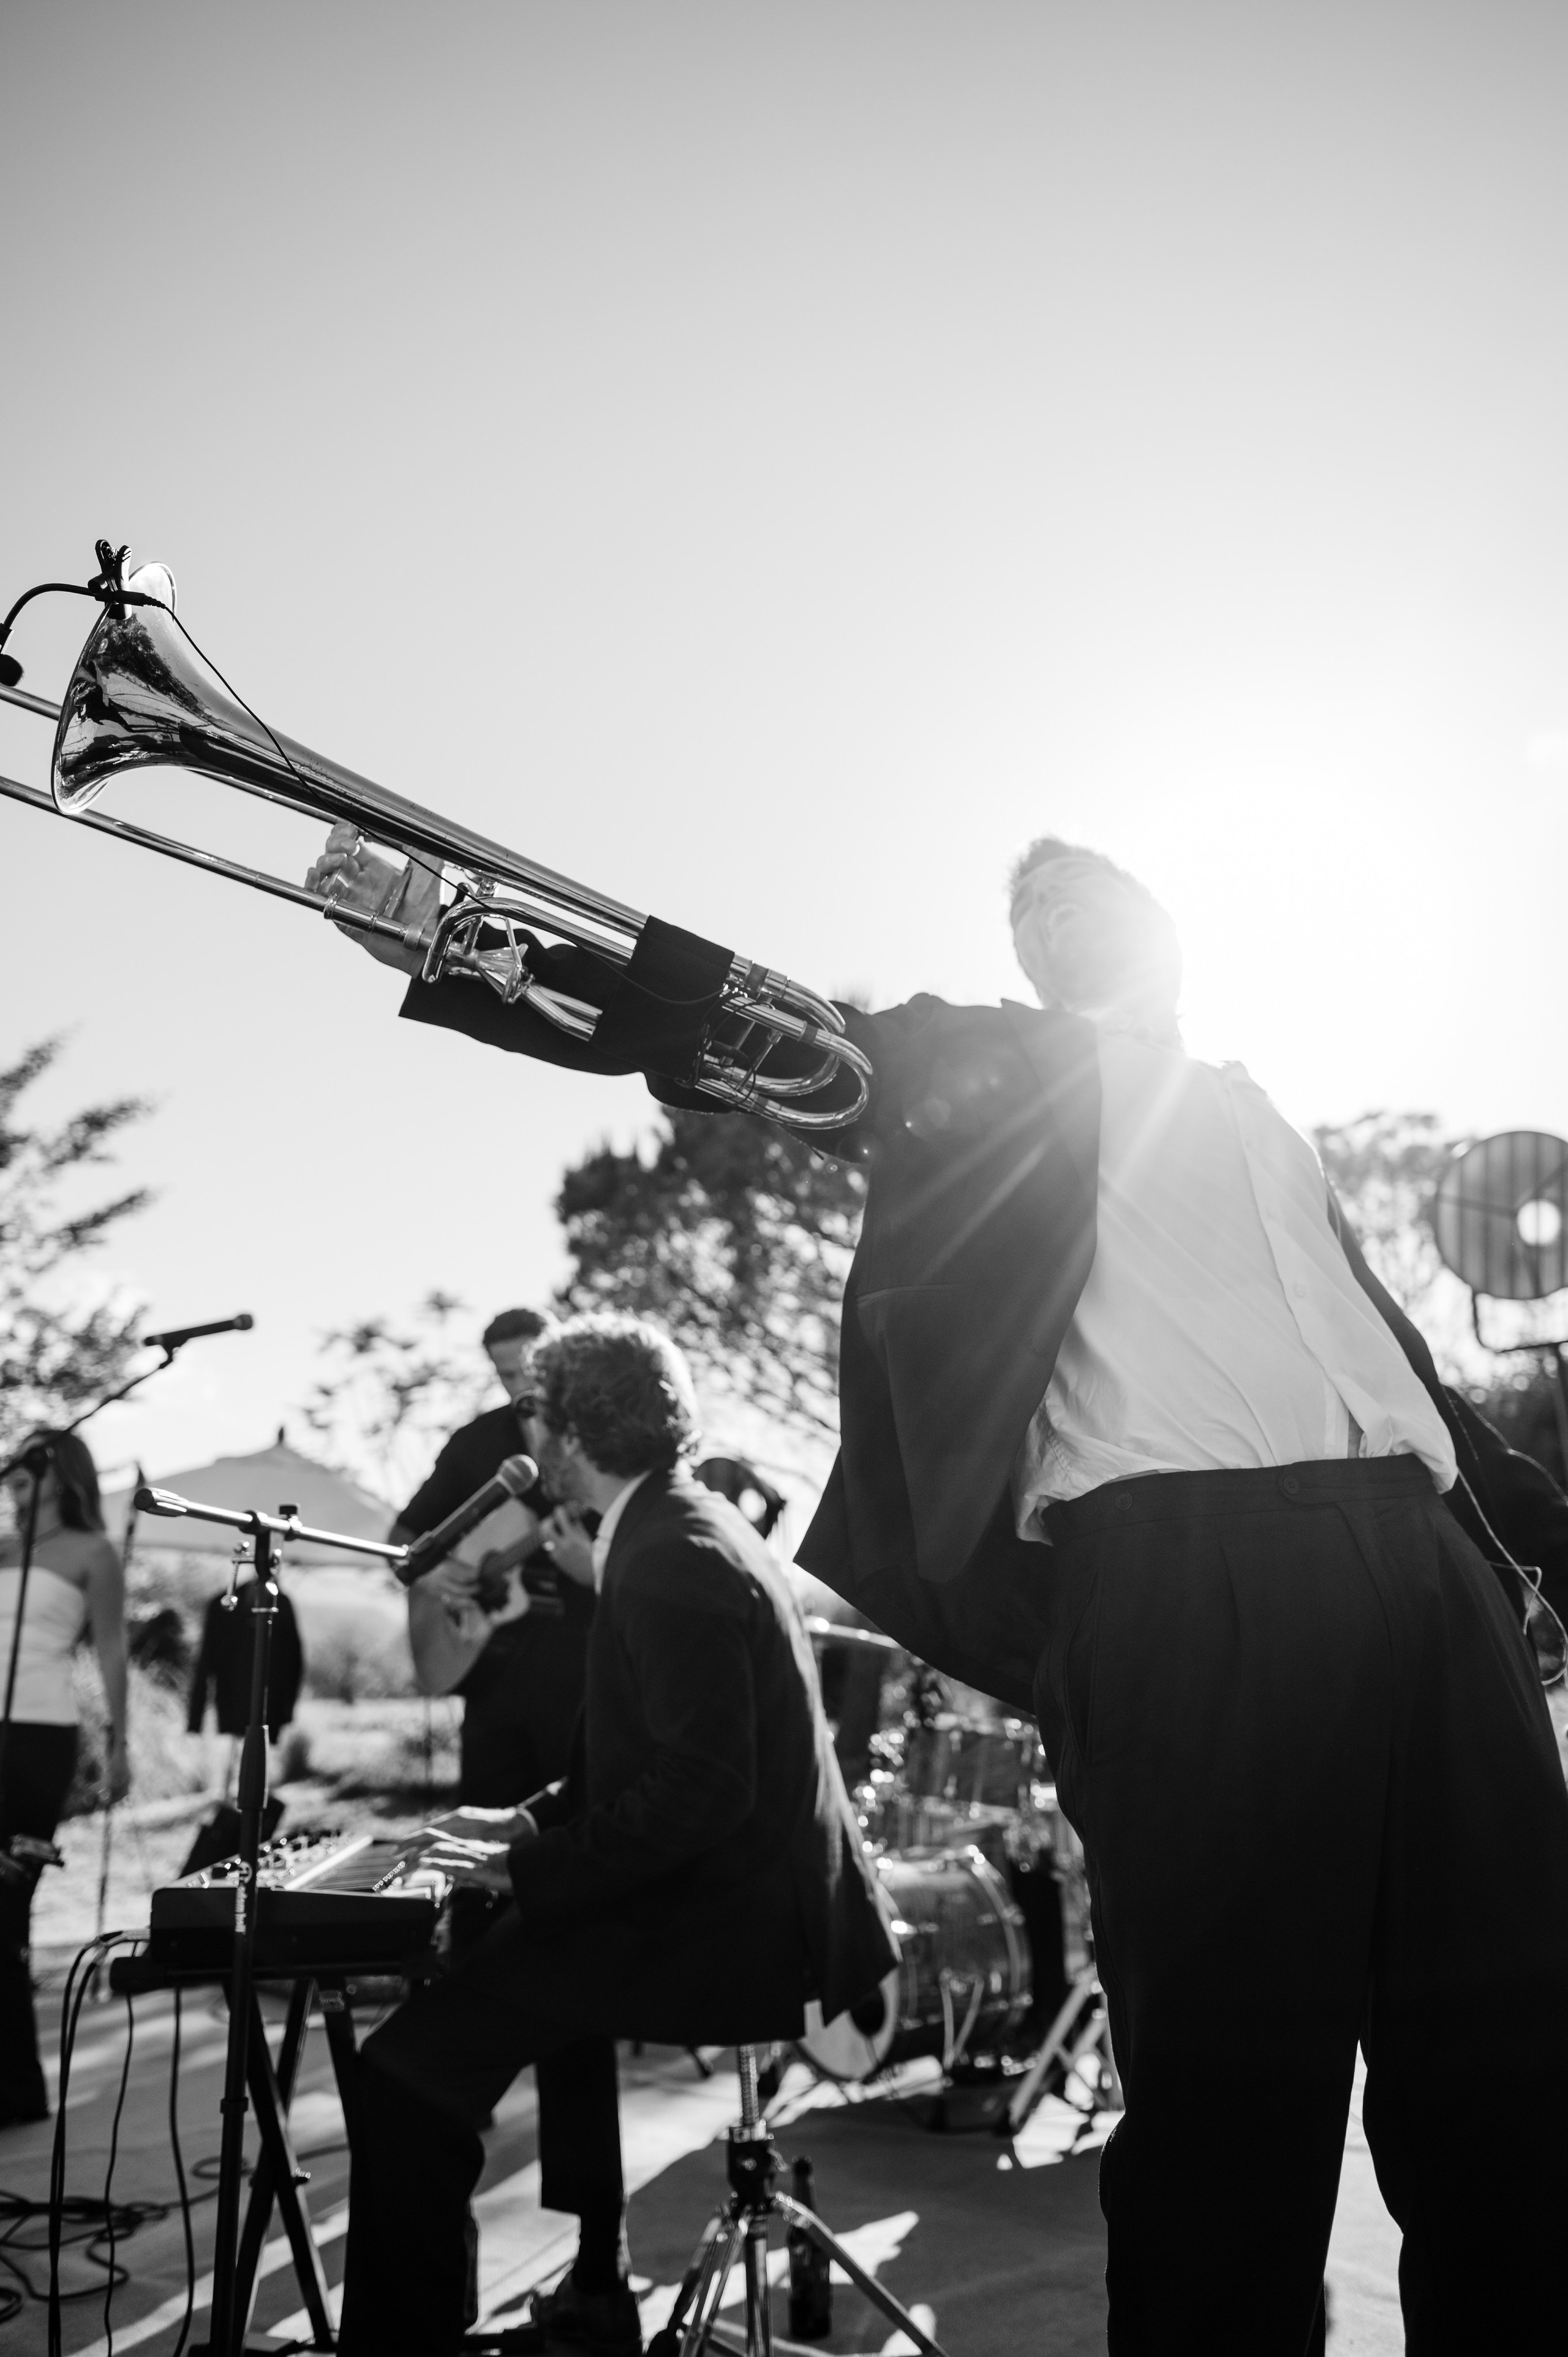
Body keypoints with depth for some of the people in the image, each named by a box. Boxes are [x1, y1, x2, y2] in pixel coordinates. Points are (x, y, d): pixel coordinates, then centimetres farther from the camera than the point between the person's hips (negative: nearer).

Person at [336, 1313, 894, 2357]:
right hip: (763, 1894, 11)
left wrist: (536, 1867, -19)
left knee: (411, 2066, -14)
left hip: (730, 1920, -11)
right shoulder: (693, 1525, 11)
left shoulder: (672, 1562, -20)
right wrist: (544, 1821, 12)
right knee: (538, 1977, 34)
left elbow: (701, 1789, -26)